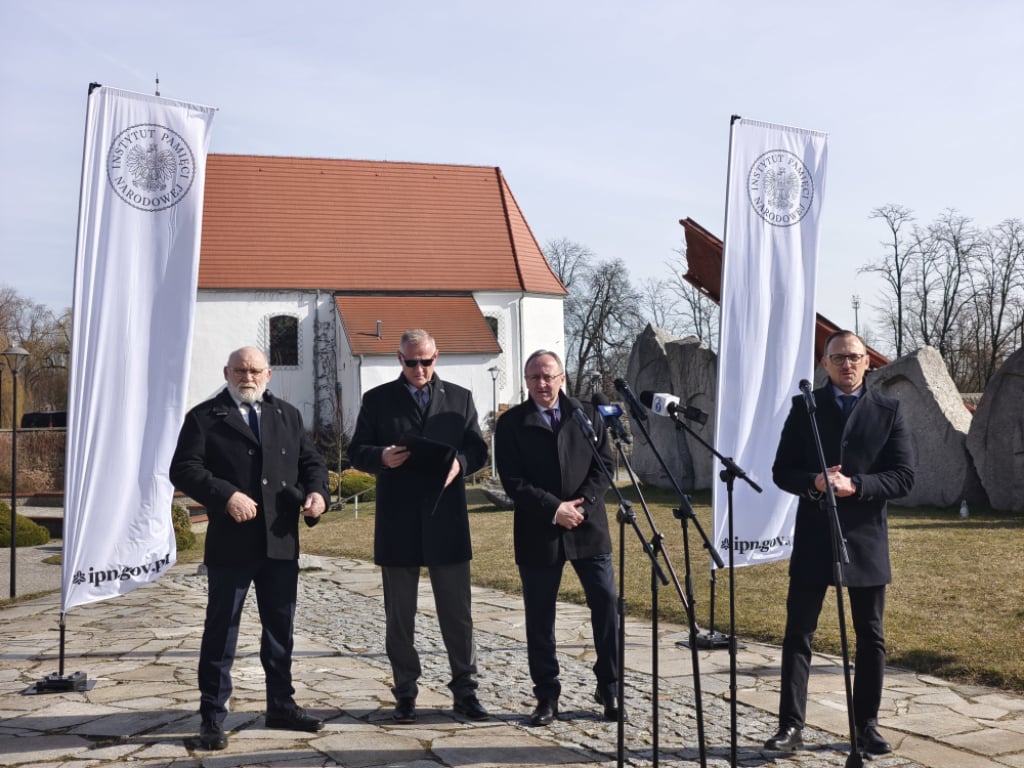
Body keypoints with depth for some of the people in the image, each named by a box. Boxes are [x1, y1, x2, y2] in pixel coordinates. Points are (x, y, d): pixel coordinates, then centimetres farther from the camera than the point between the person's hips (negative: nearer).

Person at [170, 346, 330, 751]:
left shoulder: (288, 415, 14)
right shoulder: (204, 417, 0)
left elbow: (310, 460, 14)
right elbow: (184, 469, -9)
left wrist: (318, 491, -7)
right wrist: (226, 496, -22)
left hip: (282, 542, 4)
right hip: (230, 543, -4)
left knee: (280, 627, 13)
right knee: (221, 630, 3)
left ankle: (281, 704, 27)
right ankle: (213, 714, 13)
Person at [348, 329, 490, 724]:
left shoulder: (460, 398, 10)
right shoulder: (377, 399, 6)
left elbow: (478, 449, 8)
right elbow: (357, 451, 4)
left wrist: (460, 462, -15)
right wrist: (381, 457, -18)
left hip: (447, 519, 1)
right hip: (397, 522, 0)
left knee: (457, 612, 3)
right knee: (399, 615, 7)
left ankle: (465, 690, 13)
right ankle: (405, 693, 17)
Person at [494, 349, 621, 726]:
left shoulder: (587, 415, 8)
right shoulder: (511, 423, 2)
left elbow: (605, 464, 3)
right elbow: (512, 481, -5)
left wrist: (581, 504, -11)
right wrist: (554, 509, -13)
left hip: (588, 527, 1)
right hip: (538, 533, -1)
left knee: (606, 603, -1)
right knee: (539, 618, 5)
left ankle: (610, 688, 14)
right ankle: (547, 697, 16)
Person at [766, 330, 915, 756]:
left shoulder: (888, 410, 2)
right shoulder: (804, 407, 3)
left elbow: (903, 477, -4)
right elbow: (782, 472, 1)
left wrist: (854, 485, -19)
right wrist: (814, 482, -19)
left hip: (866, 538, 0)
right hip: (814, 537, 0)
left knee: (870, 636, 8)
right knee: (798, 633, 1)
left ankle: (866, 724, 21)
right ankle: (791, 725, 8)